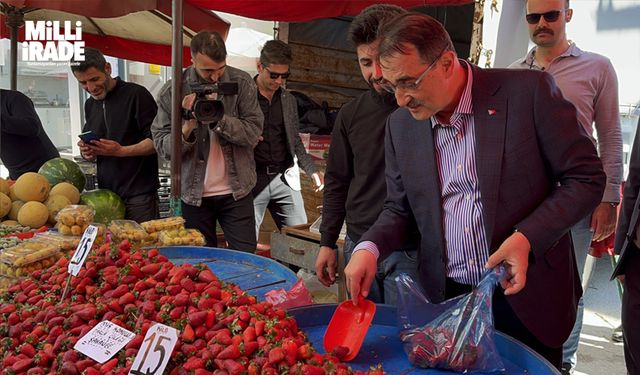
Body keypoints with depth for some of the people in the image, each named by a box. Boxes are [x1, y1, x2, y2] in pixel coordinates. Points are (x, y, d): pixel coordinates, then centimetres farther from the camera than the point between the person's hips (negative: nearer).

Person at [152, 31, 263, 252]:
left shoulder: (242, 83, -4)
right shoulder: (172, 91, -4)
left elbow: (253, 133, -9)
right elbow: (162, 146, -4)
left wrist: (219, 118, -23)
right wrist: (188, 127, -22)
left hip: (236, 192, 0)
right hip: (193, 194, 1)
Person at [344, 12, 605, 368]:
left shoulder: (529, 90, -13)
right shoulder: (400, 125, 1)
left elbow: (587, 177, -7)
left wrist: (528, 237, -20)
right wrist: (369, 248, -11)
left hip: (526, 298, -3)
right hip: (446, 300, 3)